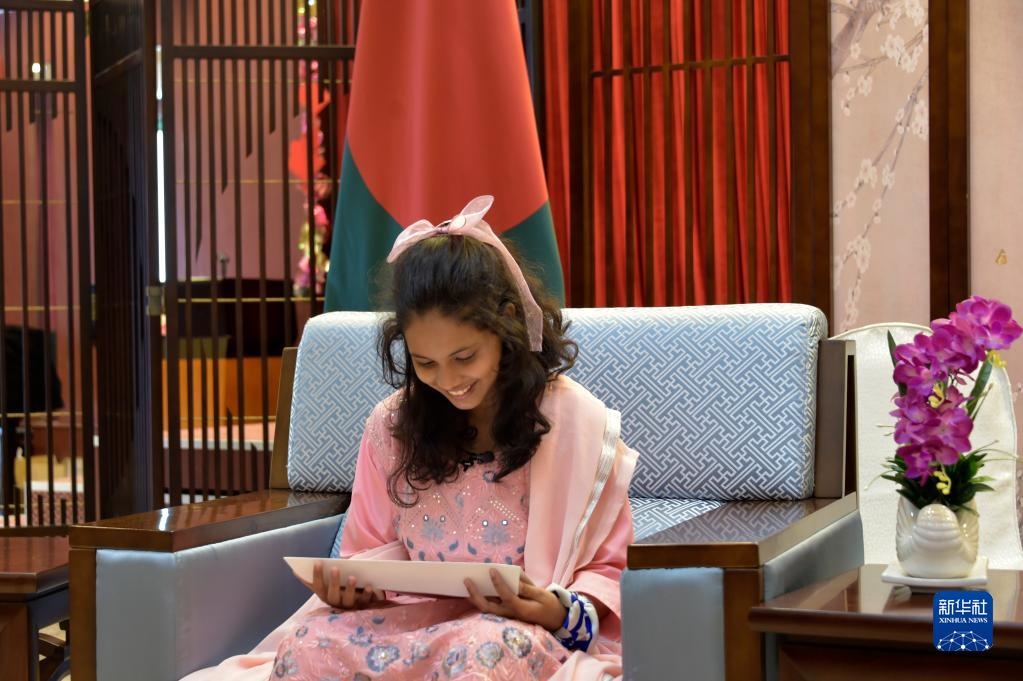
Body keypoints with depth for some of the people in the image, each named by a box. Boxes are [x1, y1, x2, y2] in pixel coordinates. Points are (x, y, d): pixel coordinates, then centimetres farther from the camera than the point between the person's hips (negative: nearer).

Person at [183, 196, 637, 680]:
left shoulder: (576, 422, -3)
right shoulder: (393, 425, 8)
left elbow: (609, 569, 2)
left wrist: (563, 612, -19)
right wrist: (354, 586, -5)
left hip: (523, 637, -2)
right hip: (413, 623, 3)